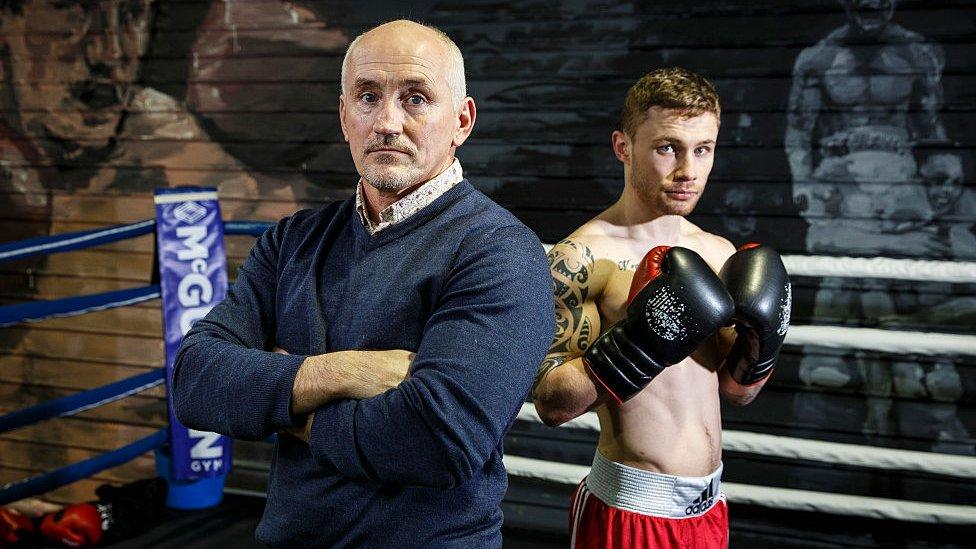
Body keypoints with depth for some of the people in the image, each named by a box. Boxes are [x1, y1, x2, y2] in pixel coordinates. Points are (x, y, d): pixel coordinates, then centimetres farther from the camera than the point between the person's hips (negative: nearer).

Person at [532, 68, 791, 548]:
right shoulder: (582, 257, -14)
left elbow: (736, 393, 12)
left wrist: (762, 344, -7)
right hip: (630, 509, -6)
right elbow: (551, 402, -18)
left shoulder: (721, 253, 5)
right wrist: (638, 346, -28)